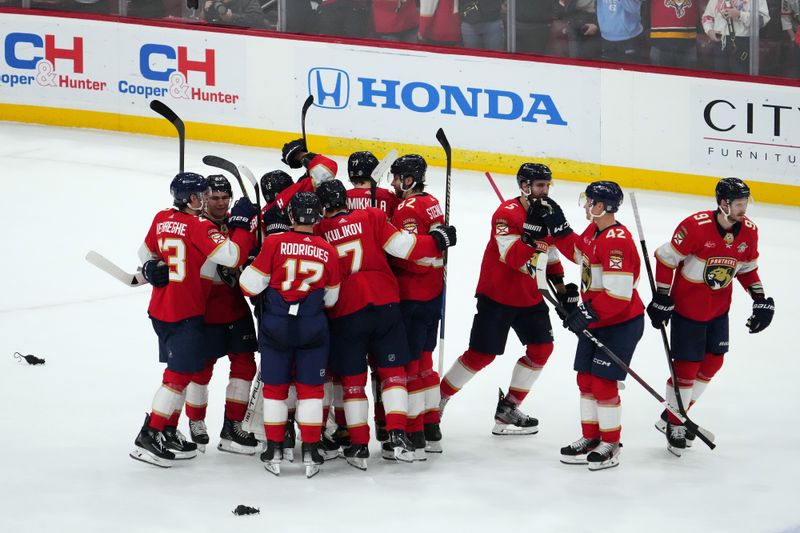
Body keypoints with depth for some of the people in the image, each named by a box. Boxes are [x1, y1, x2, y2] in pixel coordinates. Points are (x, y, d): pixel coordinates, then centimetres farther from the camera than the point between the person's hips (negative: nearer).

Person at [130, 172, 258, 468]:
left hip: (160, 309, 9)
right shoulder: (199, 226, -18)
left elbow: (146, 252, 19)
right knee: (179, 374, -5)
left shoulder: (162, 219, 6)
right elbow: (232, 256, -24)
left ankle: (168, 433, 22)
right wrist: (241, 223, -15)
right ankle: (148, 437, -6)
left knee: (180, 371, 18)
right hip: (185, 313, -9)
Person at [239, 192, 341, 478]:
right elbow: (330, 298, 7)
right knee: (311, 388, 9)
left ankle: (274, 451, 13)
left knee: (275, 387, 11)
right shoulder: (328, 251, -4)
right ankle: (310, 452, 6)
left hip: (275, 325, -1)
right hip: (313, 326, 1)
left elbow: (250, 284, -8)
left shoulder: (274, 243, -11)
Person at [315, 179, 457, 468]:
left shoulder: (317, 233, 0)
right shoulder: (371, 218, -1)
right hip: (385, 305, 1)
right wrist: (438, 240, 8)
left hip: (345, 313, 0)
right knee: (392, 370, 11)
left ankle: (359, 445, 7)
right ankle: (397, 436, 1)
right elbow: (403, 246, -5)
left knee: (352, 378, 9)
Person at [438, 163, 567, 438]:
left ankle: (508, 407, 13)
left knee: (542, 348, 2)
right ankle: (437, 398, 9)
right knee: (481, 354, -6)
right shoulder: (507, 213, -20)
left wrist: (561, 285, 8)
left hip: (530, 297, 7)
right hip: (496, 294, -7)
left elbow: (550, 255, 18)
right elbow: (513, 256, -32)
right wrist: (536, 227, -39)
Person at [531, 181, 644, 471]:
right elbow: (576, 252, 26)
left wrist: (589, 312, -26)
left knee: (603, 382, -6)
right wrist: (557, 225, 14)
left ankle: (610, 444, 7)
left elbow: (618, 295, -28)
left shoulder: (618, 240, -26)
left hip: (622, 323, -10)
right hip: (594, 320, 10)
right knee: (585, 379, 13)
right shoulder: (593, 231, 4)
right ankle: (591, 438, 24)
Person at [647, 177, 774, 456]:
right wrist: (662, 298, -15)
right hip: (686, 305, -6)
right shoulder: (696, 226, -25)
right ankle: (673, 424, 16)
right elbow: (666, 258, -16)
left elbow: (747, 268, 9)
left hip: (719, 308, 6)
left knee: (713, 361, 11)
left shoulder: (749, 231, -7)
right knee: (687, 366, -2)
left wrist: (761, 299, 0)